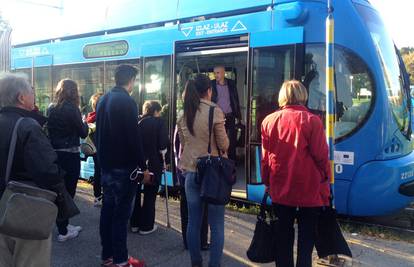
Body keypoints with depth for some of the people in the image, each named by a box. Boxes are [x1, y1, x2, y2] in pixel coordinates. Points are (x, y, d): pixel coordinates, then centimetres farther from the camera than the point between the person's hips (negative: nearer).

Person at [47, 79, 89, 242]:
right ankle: (63, 232, 10)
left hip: (55, 154, 7)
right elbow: (83, 133, -8)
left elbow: (50, 130, 13)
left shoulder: (52, 110, 5)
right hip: (70, 155, -7)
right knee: (68, 191, 2)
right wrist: (85, 123, 10)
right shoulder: (72, 109, -14)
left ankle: (63, 225, 27)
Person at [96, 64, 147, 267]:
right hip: (124, 166, -8)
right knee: (121, 213, -3)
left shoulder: (103, 100, 12)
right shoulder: (127, 102, -15)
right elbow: (134, 138, -19)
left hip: (106, 164, 8)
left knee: (107, 209, 12)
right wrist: (143, 167, -13)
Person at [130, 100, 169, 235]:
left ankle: (134, 223, 25)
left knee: (136, 193, 16)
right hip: (153, 163, -4)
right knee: (150, 195, 7)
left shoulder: (138, 122, 4)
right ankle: (146, 226, 12)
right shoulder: (159, 122, -7)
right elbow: (163, 144, -14)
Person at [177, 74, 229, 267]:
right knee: (216, 225, 4)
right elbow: (224, 145, -8)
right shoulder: (215, 111, -10)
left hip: (190, 171, 5)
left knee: (193, 222, 13)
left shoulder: (184, 114, 6)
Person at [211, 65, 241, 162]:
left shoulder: (231, 83, 6)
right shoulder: (211, 84, 1)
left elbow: (236, 100, 9)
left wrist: (238, 116, 4)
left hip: (230, 117, 1)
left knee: (232, 141, 4)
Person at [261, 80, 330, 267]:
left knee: (284, 234, 15)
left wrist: (267, 182, 15)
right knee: (306, 235, 9)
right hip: (309, 189, -3)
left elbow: (265, 157, 4)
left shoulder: (269, 121, -1)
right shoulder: (312, 120, -11)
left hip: (280, 189, 3)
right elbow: (321, 155, -9)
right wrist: (325, 180, 4)